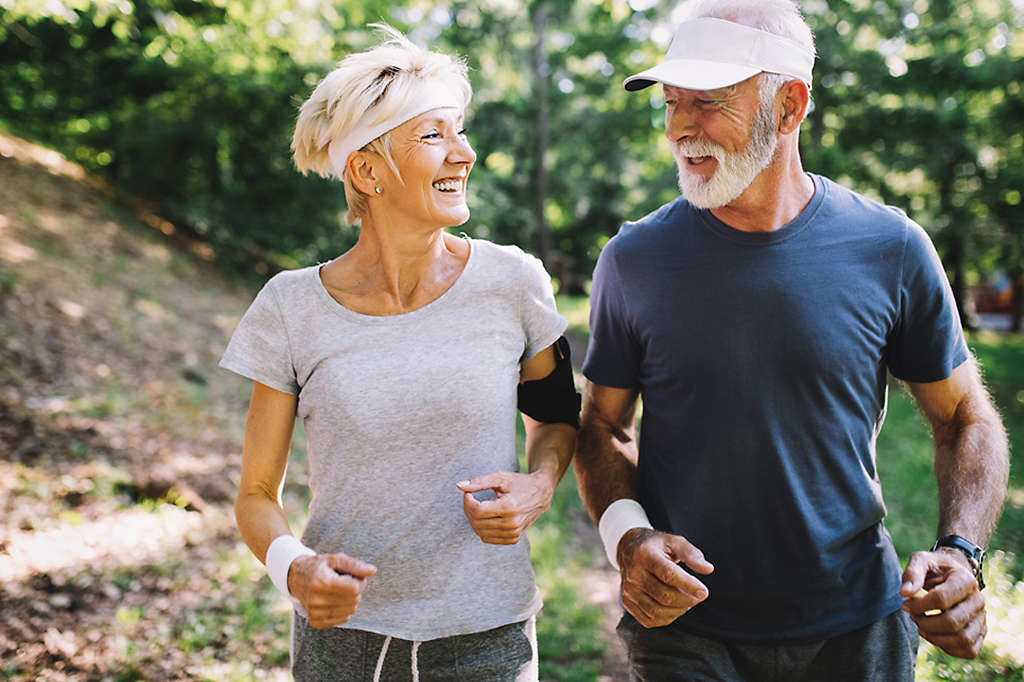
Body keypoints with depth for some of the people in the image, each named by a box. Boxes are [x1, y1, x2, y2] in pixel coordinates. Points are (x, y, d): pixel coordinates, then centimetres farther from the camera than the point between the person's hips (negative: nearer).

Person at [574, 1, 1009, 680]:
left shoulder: (890, 249, -8)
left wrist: (961, 552, -13)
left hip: (857, 627, 1)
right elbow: (604, 424, 4)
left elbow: (967, 419, 3)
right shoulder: (635, 260, -7)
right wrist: (624, 534, -15)